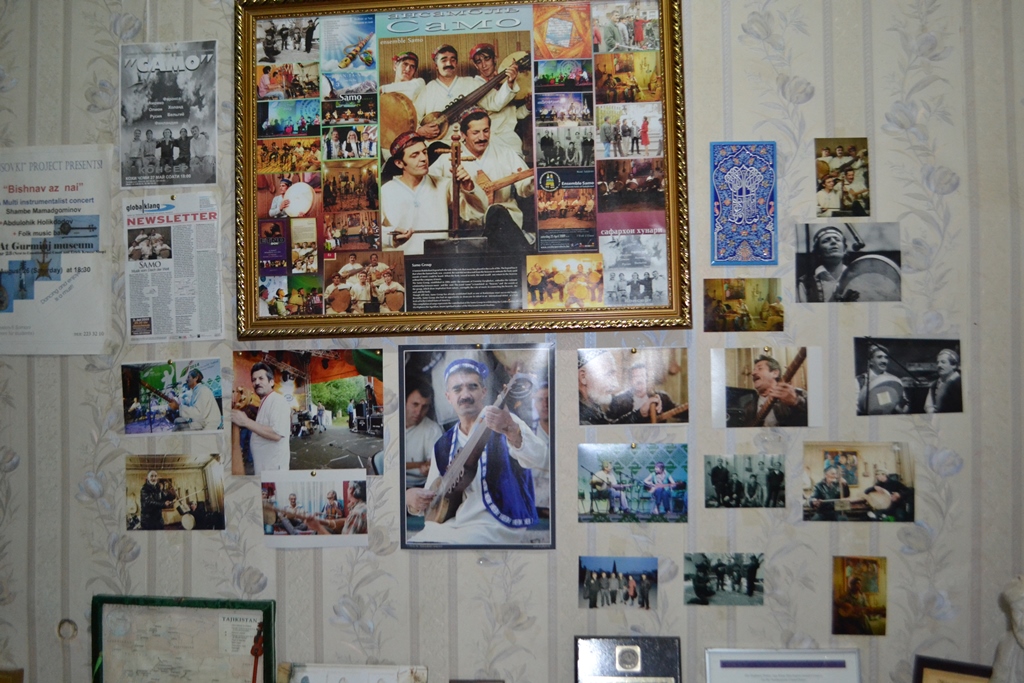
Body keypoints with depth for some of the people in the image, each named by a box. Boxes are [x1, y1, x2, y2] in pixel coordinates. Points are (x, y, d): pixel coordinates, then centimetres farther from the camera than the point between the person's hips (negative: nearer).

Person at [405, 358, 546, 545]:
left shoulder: (504, 422, -5)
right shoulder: (443, 445, 13)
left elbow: (539, 459, -24)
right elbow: (431, 500, 18)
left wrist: (511, 430, -44)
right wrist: (412, 497, -5)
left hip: (492, 526, -5)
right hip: (447, 526, 6)